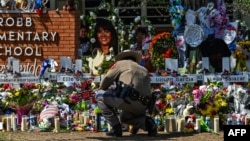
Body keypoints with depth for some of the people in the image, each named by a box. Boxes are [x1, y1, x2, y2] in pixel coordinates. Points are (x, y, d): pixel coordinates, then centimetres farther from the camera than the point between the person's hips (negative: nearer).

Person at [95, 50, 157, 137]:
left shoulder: (121, 63, 17)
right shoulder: (144, 70, 33)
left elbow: (105, 81, 6)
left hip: (128, 98, -7)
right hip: (142, 106, 7)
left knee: (99, 95, 12)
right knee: (124, 118, 36)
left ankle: (116, 128, 4)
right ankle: (147, 122, 7)